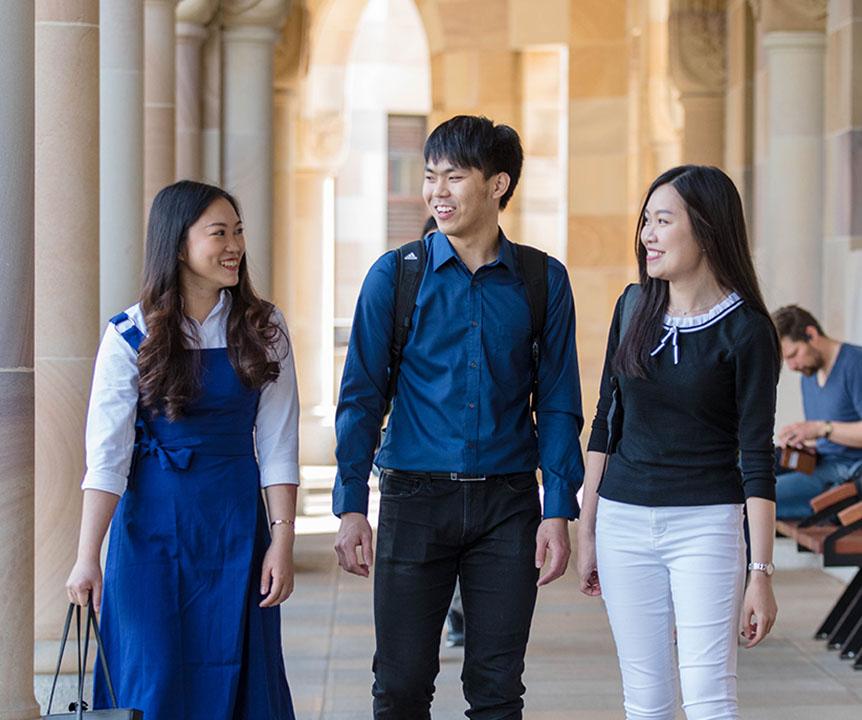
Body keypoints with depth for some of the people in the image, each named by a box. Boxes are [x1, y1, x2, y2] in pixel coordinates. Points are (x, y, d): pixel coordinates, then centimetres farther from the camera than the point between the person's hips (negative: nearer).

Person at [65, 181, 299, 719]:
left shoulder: (263, 330, 1)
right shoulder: (130, 337, -5)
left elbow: (278, 447, -1)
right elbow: (107, 454, -9)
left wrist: (282, 541, -9)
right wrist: (88, 556, -15)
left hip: (236, 523, 2)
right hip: (154, 520, -1)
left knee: (235, 671, 3)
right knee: (155, 676, -1)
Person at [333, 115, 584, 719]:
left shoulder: (544, 282, 4)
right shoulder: (395, 276, 1)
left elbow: (558, 404, 5)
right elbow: (362, 396, 2)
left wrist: (558, 512, -2)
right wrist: (351, 508, -4)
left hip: (507, 503, 1)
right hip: (416, 496, -1)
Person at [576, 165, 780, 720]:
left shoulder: (744, 330, -8)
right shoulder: (634, 307, 6)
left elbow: (757, 457, -9)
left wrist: (762, 571, -12)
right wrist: (586, 531, 11)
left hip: (705, 526, -4)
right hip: (624, 522, 5)